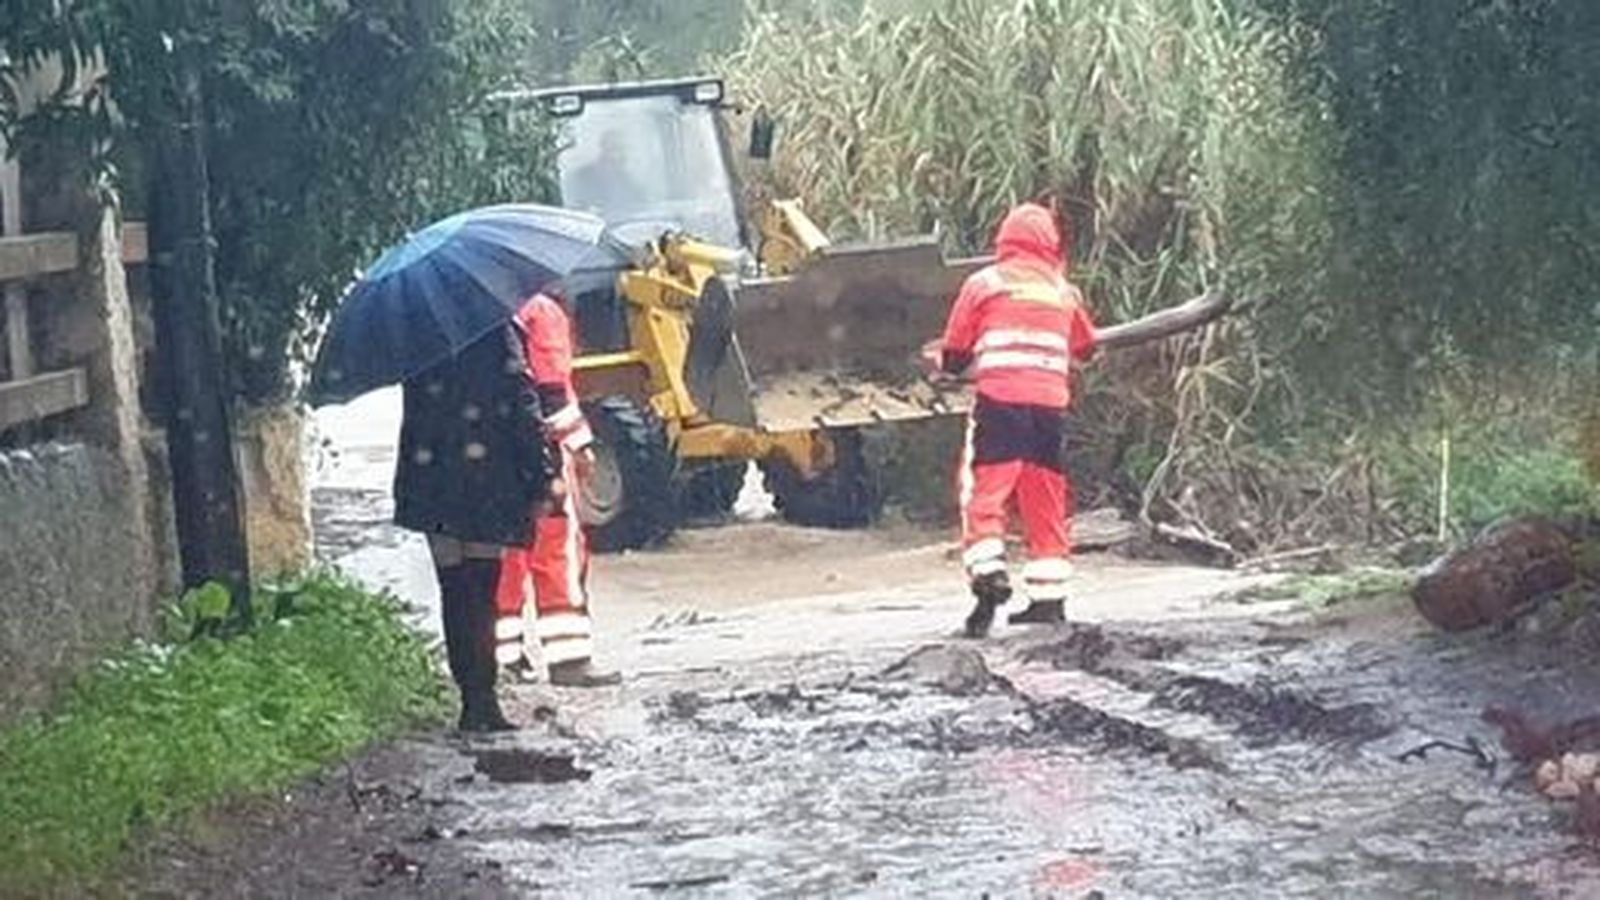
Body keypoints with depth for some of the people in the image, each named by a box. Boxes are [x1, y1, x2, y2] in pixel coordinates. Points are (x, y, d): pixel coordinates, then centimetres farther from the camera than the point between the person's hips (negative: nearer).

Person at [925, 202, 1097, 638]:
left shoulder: (984, 283, 5)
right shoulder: (1064, 291, 14)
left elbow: (954, 354, 8)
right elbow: (1086, 347, 26)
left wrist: (942, 359, 31)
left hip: (1000, 401, -3)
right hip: (1051, 404, 3)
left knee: (984, 491, -2)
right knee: (1047, 504, 9)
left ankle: (988, 573, -22)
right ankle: (1048, 598, 9)